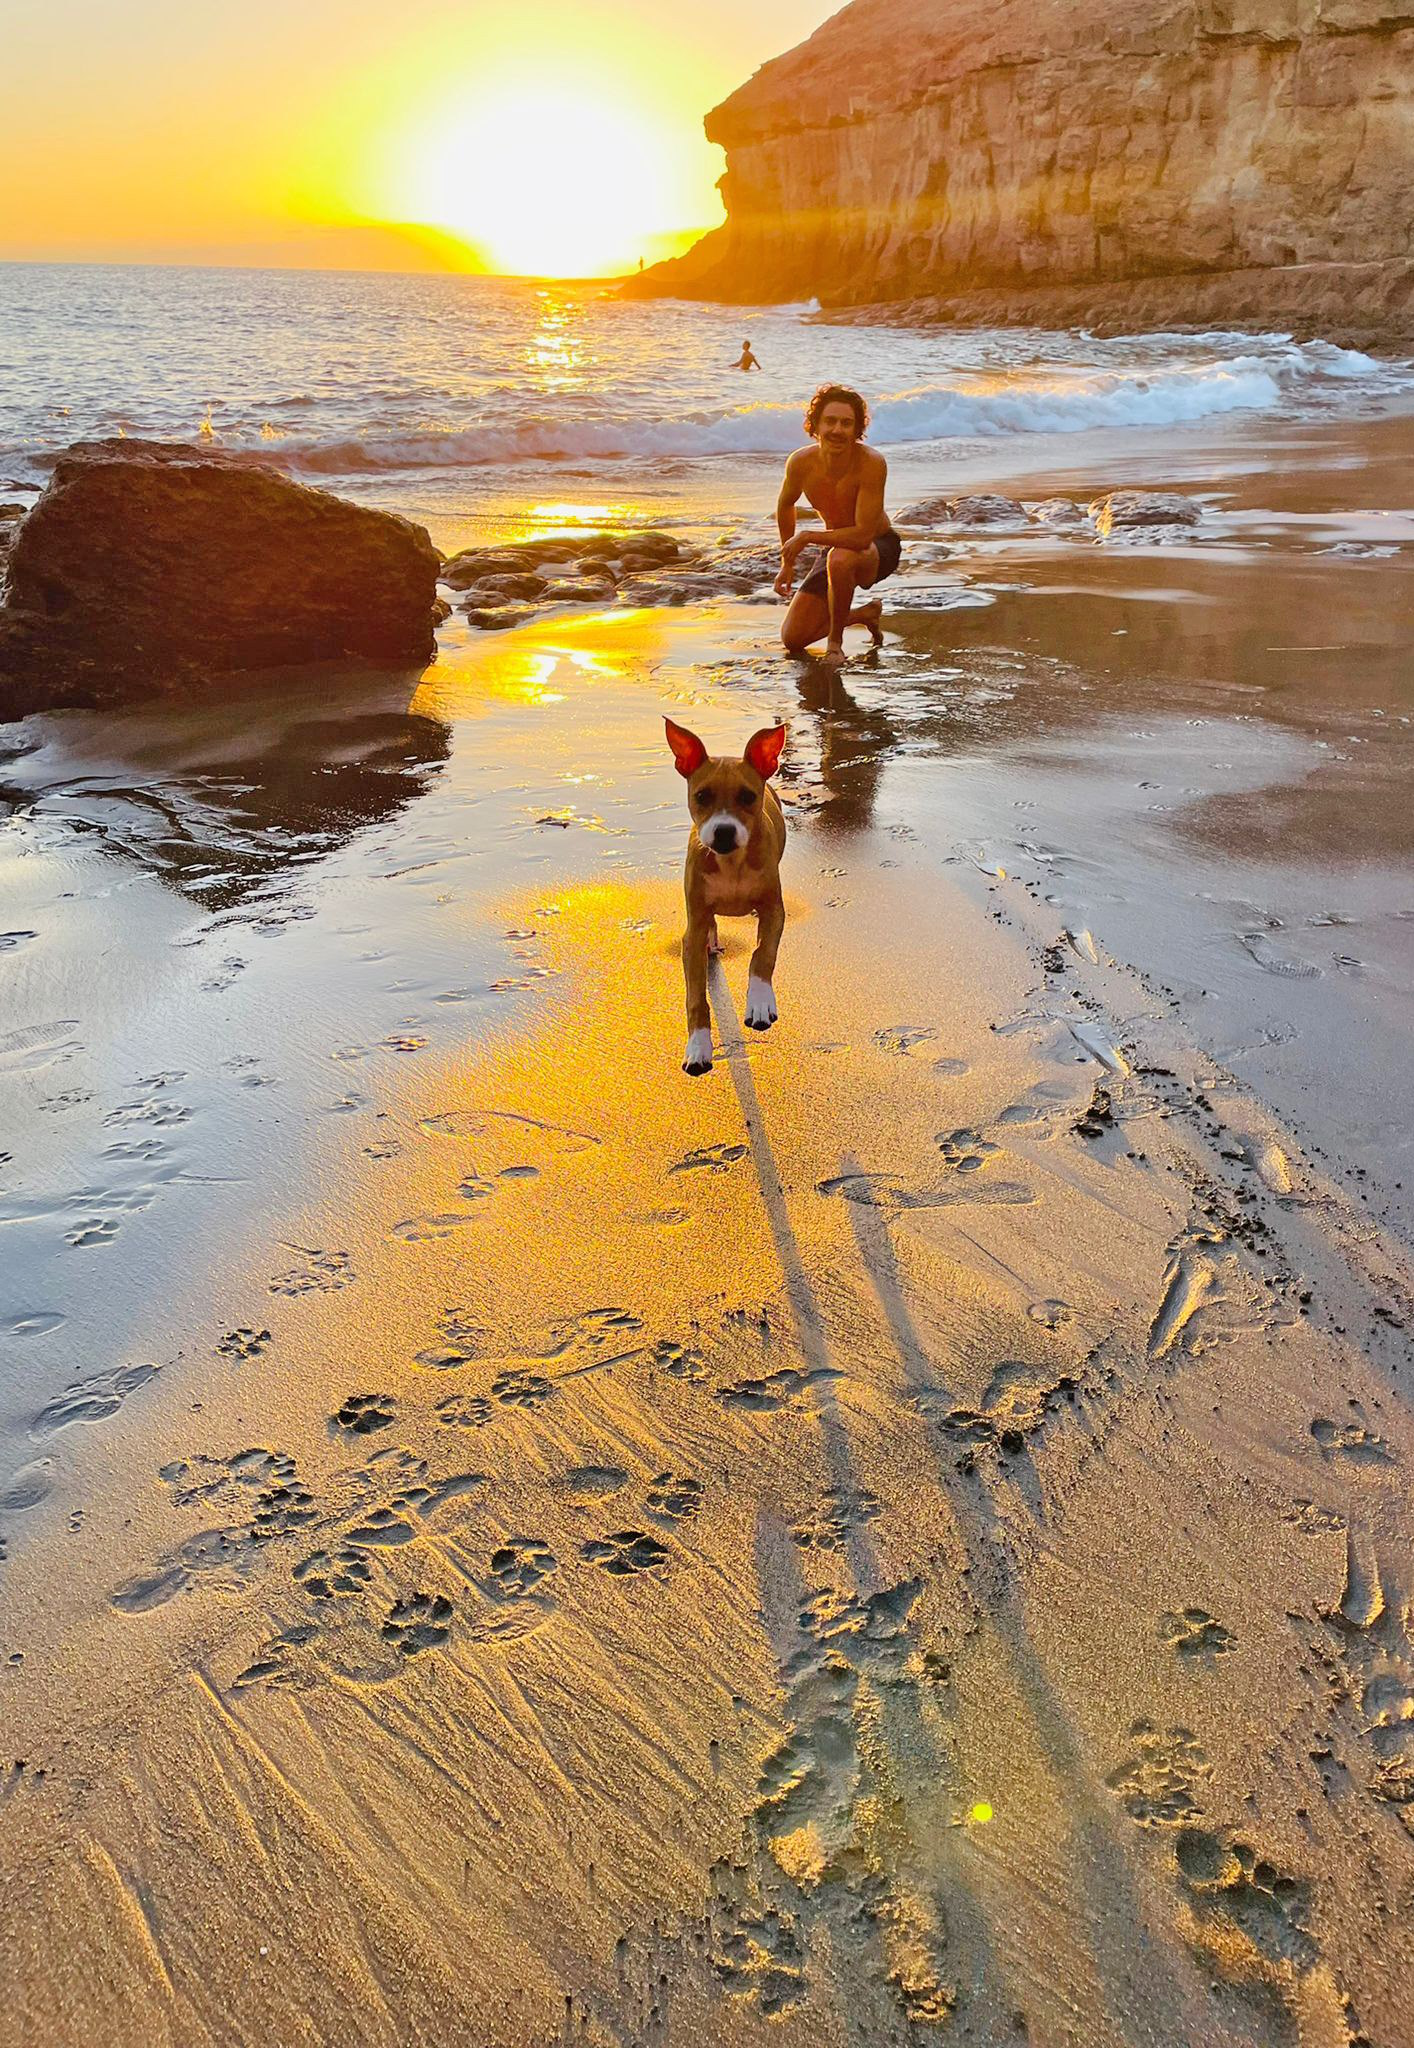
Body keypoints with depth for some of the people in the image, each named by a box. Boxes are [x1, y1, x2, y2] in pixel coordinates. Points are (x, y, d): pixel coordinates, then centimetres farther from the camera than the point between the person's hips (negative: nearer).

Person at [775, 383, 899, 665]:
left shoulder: (872, 463, -30)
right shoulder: (801, 462, -15)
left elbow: (863, 535, -35)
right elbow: (785, 505, 8)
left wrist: (807, 537, -26)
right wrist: (787, 562, 14)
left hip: (879, 547, -5)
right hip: (838, 549, 5)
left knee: (840, 558, -42)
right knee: (793, 639, 2)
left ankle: (836, 640, -15)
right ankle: (864, 615, 27)